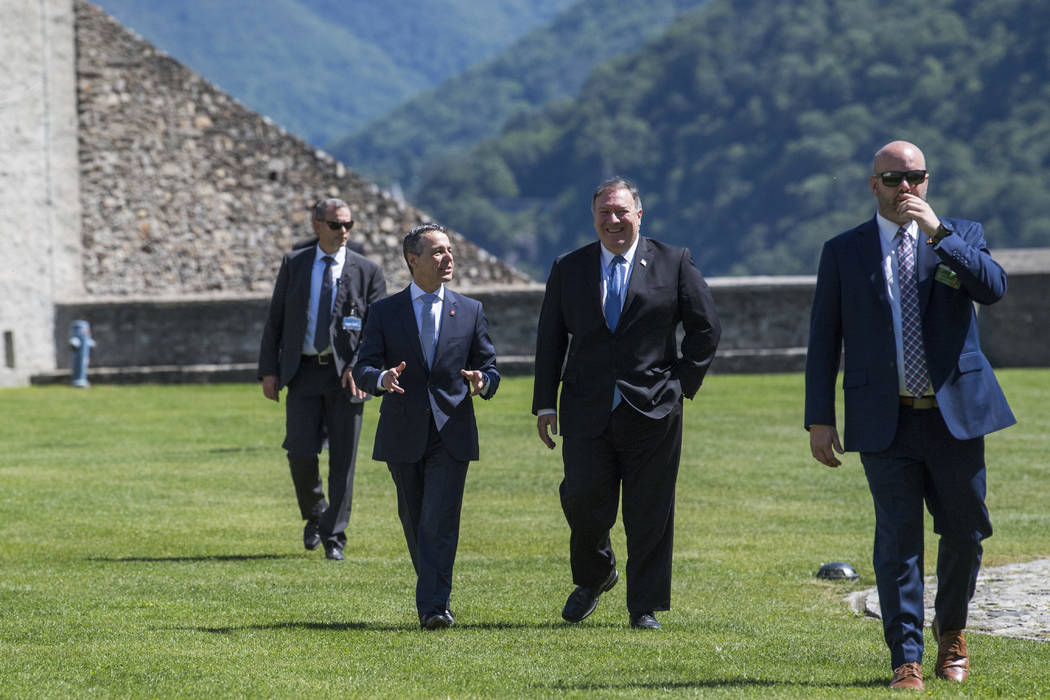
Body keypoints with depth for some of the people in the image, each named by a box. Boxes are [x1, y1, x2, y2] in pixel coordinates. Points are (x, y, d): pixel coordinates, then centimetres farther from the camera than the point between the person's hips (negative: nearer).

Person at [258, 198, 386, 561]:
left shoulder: (367, 271, 3)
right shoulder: (294, 264, 8)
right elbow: (275, 320, 9)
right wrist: (269, 370, 0)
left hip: (346, 375, -1)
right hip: (304, 371, 1)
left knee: (342, 459, -2)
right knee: (300, 453, -7)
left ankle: (334, 538, 4)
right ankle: (315, 516, 20)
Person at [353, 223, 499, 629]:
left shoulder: (470, 311, 7)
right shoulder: (385, 312, 4)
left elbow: (489, 367, 10)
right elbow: (362, 368, 0)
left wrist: (483, 381, -14)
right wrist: (381, 379, -23)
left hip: (451, 433, -1)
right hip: (403, 435, 1)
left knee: (440, 521, -12)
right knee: (414, 521, 11)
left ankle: (434, 607, -16)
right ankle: (433, 593, 30)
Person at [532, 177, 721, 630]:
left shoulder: (673, 264, 4)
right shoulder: (569, 270, 9)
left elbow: (706, 328, 8)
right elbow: (550, 339, 12)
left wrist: (683, 383, 2)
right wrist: (544, 404, 7)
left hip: (653, 412, -1)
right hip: (588, 414, 1)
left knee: (650, 515, 1)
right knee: (583, 502, -6)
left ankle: (645, 607, 10)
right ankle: (593, 576, 22)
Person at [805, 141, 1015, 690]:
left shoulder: (961, 237, 7)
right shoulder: (844, 252, 6)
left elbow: (994, 288, -13)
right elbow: (824, 339, 6)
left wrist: (937, 232, -18)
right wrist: (819, 418, 0)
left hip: (954, 416, 1)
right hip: (886, 421, -1)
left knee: (965, 531, 7)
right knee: (898, 537, -5)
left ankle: (950, 631, 31)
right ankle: (906, 659, -1)